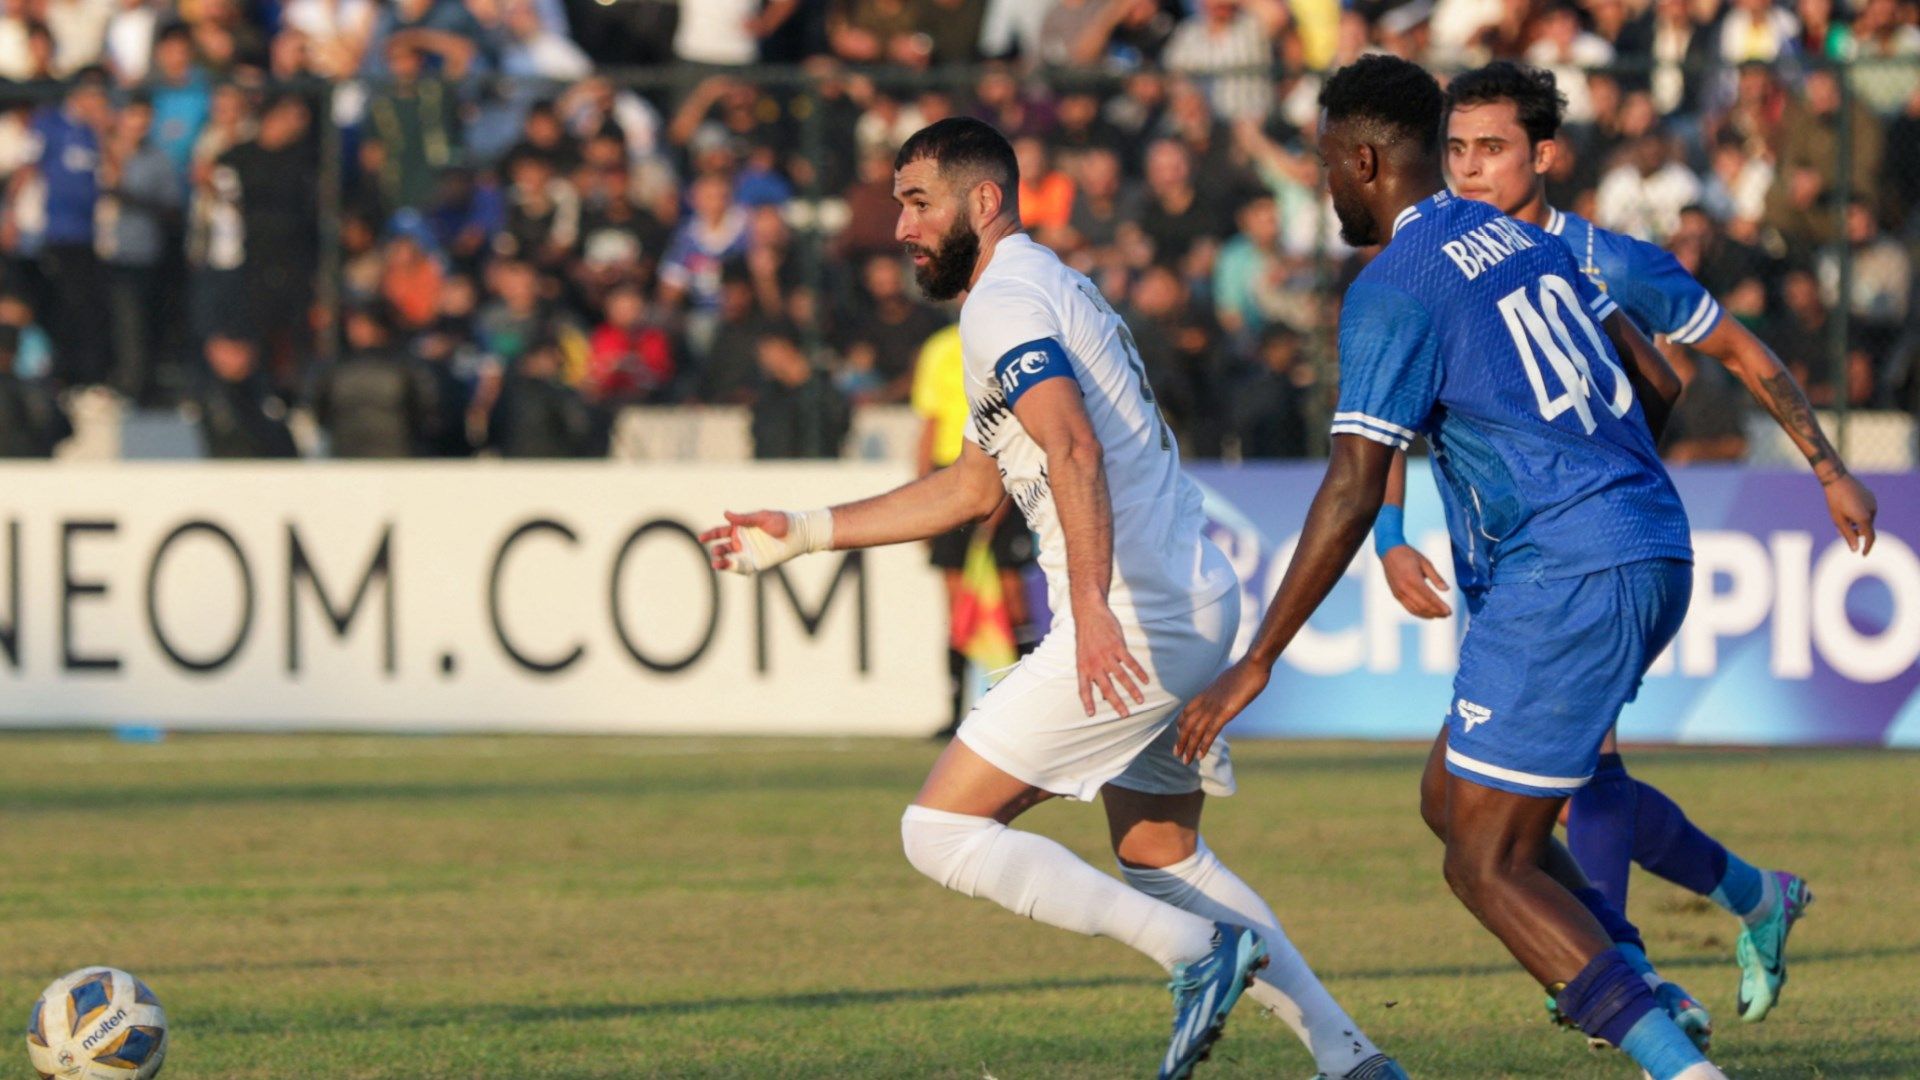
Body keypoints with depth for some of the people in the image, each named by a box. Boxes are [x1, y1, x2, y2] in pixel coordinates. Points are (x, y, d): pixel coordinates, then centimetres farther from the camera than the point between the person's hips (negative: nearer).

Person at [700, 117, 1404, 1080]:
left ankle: (1196, 947, -14)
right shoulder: (1052, 288, 23)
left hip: (1133, 625, -10)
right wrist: (805, 533, 33)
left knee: (940, 830, -6)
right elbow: (976, 488, 32)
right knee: (1160, 858, 23)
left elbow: (1075, 452, -26)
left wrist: (1092, 605, -39)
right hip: (1197, 608, 10)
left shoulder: (1003, 303, -9)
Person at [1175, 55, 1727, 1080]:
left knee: (1486, 864, -4)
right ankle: (1635, 988, 7)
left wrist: (1255, 664, -12)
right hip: (1657, 554, 9)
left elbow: (1352, 492, -15)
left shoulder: (1392, 290, -9)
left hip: (1564, 577, -9)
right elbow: (1657, 384, 20)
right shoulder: (1523, 241, 16)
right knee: (1453, 798, 19)